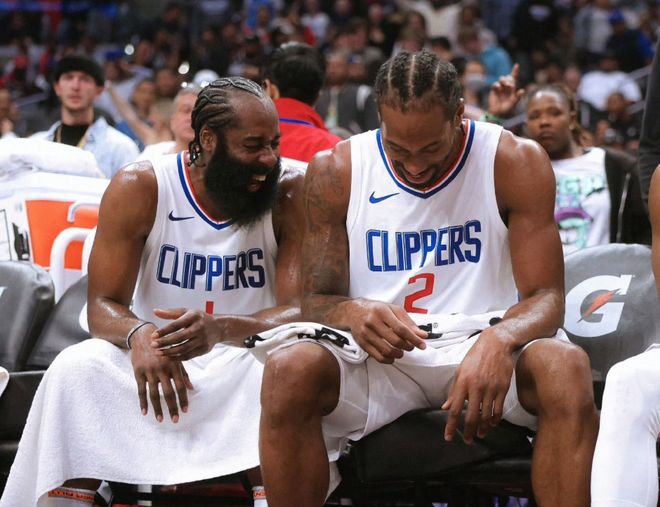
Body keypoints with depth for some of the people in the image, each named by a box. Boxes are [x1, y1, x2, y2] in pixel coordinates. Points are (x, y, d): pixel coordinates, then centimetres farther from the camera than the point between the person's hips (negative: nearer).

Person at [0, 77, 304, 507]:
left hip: (251, 361, -1)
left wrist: (222, 330, -37)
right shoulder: (139, 188, -6)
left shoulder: (290, 193, -7)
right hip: (156, 361, 1)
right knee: (76, 370, -29)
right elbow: (103, 306, -7)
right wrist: (138, 335, -33)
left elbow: (300, 310, -15)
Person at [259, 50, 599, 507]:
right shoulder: (335, 171, -2)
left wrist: (499, 341, -34)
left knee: (566, 366, -35)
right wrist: (352, 312, -26)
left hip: (483, 348, -1)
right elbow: (315, 299, 1)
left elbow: (546, 296, -9)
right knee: (290, 370, -32)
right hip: (378, 355, 1)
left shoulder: (516, 163, -6)